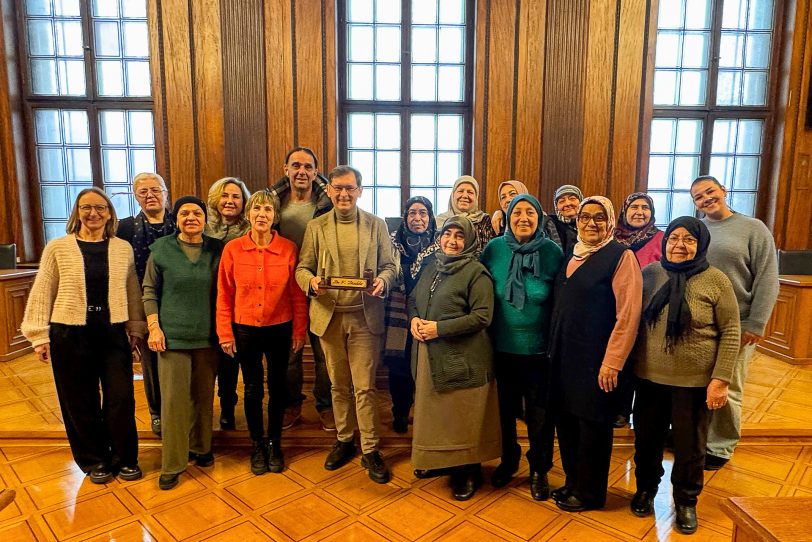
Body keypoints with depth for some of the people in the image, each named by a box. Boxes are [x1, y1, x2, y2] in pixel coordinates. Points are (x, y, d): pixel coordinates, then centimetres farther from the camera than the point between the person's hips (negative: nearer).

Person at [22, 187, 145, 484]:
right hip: (70, 335, -1)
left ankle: (125, 458, 23)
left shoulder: (123, 248, 3)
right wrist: (40, 335, -2)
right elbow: (41, 293, 0)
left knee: (121, 398, 4)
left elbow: (133, 292, 6)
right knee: (80, 402, 9)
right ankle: (95, 461, 28)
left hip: (114, 334, 1)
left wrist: (136, 327, 7)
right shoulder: (57, 248, -2)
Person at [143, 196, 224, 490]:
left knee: (204, 395, 12)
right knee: (174, 398, 0)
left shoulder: (217, 249, 2)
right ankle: (172, 464, 13)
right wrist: (154, 327, -5)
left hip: (207, 335, 2)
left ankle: (200, 448, 32)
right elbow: (150, 291, 2)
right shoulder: (161, 248, -1)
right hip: (172, 335, -2)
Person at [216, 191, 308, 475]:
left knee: (277, 387, 12)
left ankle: (274, 443, 32)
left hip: (279, 329, 0)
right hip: (245, 331, 0)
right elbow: (224, 294, 0)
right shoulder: (232, 249, -5)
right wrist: (225, 333, -1)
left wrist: (299, 330, -2)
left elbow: (298, 294, -3)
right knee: (252, 389, 12)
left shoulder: (288, 248, -6)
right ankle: (257, 445, 31)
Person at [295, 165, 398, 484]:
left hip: (365, 316, -1)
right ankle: (344, 440, 32)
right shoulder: (316, 227, 6)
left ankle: (370, 450, 14)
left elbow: (389, 266, 3)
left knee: (365, 387, 0)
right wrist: (311, 282, -18)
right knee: (339, 385, 14)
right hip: (329, 316, 2)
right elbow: (302, 268, 5)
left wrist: (383, 282, -19)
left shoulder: (377, 225, 4)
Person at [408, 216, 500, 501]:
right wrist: (414, 319, -4)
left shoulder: (476, 273, -10)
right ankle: (439, 460, 36)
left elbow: (482, 316, -17)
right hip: (428, 354, 7)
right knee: (433, 410, 17)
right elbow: (413, 299, 19)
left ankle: (468, 471, 23)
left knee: (461, 415, 5)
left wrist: (440, 328, -19)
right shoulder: (431, 268, 12)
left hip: (462, 357, -6)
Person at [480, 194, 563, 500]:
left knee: (539, 414, 10)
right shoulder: (494, 249, -2)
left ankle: (539, 470, 32)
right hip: (502, 346, 2)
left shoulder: (553, 253, -7)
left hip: (539, 348, -2)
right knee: (505, 407, 17)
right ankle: (508, 460, 40)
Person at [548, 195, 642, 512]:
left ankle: (590, 492, 26)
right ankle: (572, 481, 34)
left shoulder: (621, 256, -9)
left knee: (593, 424, 7)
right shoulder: (571, 255, 11)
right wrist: (553, 348, 12)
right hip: (564, 355, 6)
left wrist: (612, 362, -17)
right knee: (566, 420, 14)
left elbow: (628, 313, -15)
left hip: (596, 359, -6)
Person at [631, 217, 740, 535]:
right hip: (650, 377, 2)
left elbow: (730, 333, -7)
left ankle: (686, 502, 37)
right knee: (647, 439, 16)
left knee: (690, 446, 14)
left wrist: (720, 379, -12)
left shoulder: (715, 280, -8)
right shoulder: (650, 273, -2)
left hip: (695, 382, -2)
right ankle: (646, 489, 40)